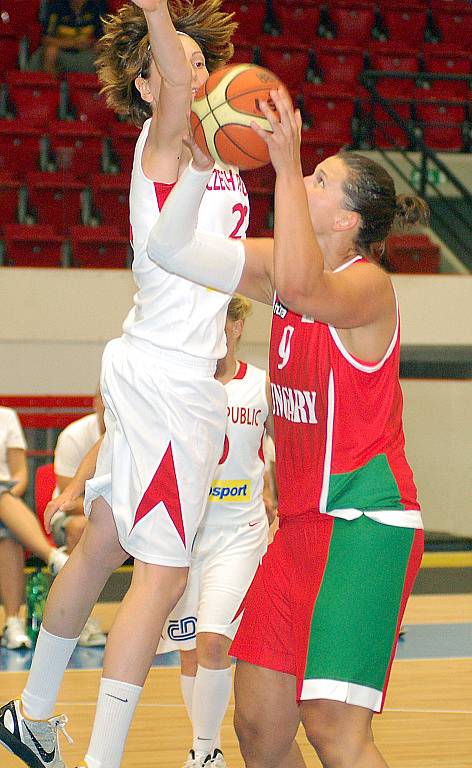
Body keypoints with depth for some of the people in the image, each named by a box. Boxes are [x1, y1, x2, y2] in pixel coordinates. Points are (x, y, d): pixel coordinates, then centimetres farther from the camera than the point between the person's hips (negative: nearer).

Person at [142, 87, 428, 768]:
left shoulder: (367, 283, -14)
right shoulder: (283, 263, 10)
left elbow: (304, 288, -37)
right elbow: (170, 247, 8)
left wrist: (287, 166, -34)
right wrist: (201, 164, -5)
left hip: (367, 520, -8)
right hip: (302, 523, 8)